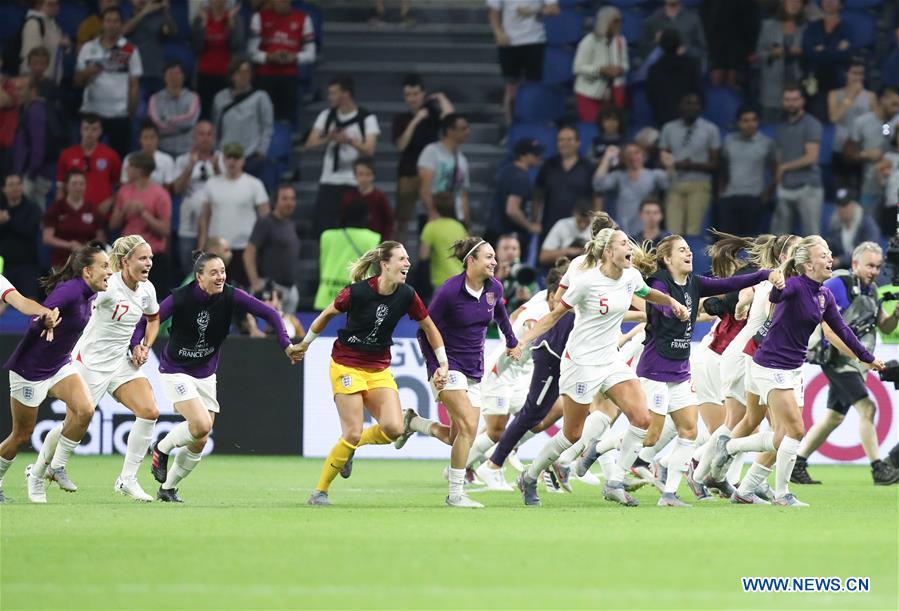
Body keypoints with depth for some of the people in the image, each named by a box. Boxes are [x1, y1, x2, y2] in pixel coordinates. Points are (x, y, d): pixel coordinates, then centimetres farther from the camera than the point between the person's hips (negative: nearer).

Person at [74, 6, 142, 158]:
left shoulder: (130, 51, -1)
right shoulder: (88, 48, 6)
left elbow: (134, 85, 1)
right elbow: (78, 81, 9)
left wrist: (131, 113, -3)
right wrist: (87, 73, -13)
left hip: (119, 114, -2)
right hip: (91, 111, 2)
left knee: (119, 157, 1)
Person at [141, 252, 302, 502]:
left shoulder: (230, 296, -12)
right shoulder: (181, 298, -21)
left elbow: (269, 313, -13)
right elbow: (146, 322, -15)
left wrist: (286, 344, -26)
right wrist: (137, 347, -34)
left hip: (205, 375, 5)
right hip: (175, 371, -5)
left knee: (199, 442, 4)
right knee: (202, 425, -24)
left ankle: (168, 488, 24)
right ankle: (162, 448, 6)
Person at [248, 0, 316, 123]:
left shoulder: (303, 19, 4)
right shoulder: (260, 17, 3)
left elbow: (310, 54, 6)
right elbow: (252, 51, 2)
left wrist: (293, 57, -14)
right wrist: (270, 57, -16)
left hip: (290, 76, 0)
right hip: (265, 76, 0)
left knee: (288, 117, -5)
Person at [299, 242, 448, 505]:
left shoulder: (407, 295, -6)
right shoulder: (358, 291, -18)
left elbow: (429, 328, 9)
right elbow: (327, 315, -1)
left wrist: (443, 364, 8)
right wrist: (304, 344, 10)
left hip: (379, 369, 5)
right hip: (347, 365, -5)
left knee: (394, 429, -15)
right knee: (353, 433, -13)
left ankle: (352, 447, 16)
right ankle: (320, 491, 2)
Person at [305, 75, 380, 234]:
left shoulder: (367, 119, -6)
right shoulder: (327, 116, 7)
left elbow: (369, 150, -16)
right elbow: (310, 144, 1)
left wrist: (350, 141, -35)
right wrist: (328, 139, -19)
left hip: (354, 184, -3)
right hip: (328, 181, 4)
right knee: (323, 227, -1)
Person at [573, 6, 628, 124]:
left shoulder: (620, 41, 0)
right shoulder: (589, 41, -15)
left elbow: (625, 64, 8)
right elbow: (578, 67, -19)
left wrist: (621, 69, -17)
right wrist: (602, 70, -29)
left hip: (609, 94, 4)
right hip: (589, 94, -4)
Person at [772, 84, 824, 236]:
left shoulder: (811, 124, -3)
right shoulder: (782, 127, 16)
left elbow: (811, 157, -10)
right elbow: (779, 159, 14)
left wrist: (785, 167, -2)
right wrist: (777, 180, -2)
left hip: (807, 187, -6)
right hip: (785, 189, 6)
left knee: (811, 235, -6)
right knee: (779, 235, 5)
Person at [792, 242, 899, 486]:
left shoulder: (871, 291, 13)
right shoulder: (839, 285, -12)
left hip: (856, 363, 9)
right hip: (839, 360, -9)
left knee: (833, 418, 11)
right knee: (867, 408, -17)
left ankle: (796, 465, 17)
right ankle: (879, 469, -16)